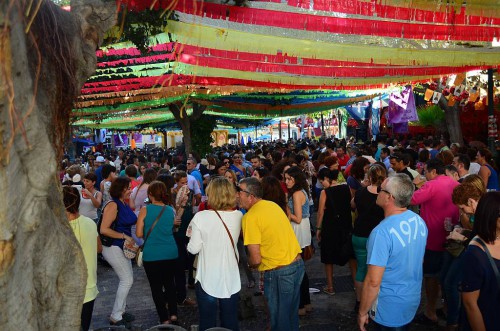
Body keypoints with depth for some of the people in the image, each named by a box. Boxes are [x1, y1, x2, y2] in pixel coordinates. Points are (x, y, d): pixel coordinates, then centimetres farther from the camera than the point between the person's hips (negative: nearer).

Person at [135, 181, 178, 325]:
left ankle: (164, 319, 13)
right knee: (169, 283, 20)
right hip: (171, 253, 4)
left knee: (156, 287, 9)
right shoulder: (171, 210, 2)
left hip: (152, 254, -3)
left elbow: (139, 234, -7)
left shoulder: (145, 210, -9)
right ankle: (173, 315, 22)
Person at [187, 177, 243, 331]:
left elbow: (193, 249, -11)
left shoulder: (201, 217, -17)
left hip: (207, 279, -3)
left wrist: (193, 234, 6)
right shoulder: (238, 216, -5)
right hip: (232, 279, 3)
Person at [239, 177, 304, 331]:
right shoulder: (273, 204, 8)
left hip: (278, 272, -8)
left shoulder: (250, 217, -15)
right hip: (298, 264, 8)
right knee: (291, 314, 23)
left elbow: (255, 259, -16)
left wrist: (249, 263, 5)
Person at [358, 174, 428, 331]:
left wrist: (362, 312, -14)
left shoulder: (382, 232, -30)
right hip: (413, 301, 7)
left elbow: (373, 281, -27)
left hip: (389, 309, -7)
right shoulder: (419, 221, -6)